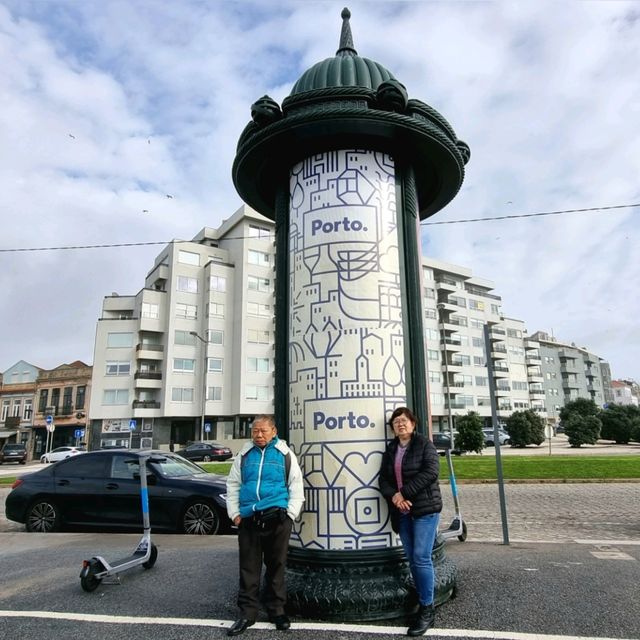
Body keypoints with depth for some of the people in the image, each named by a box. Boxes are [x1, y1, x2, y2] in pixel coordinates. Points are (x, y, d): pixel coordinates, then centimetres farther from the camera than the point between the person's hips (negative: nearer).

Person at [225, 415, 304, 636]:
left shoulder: (285, 455, 1)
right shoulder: (244, 455, 8)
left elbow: (296, 487, 2)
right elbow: (233, 485, 11)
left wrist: (290, 514, -5)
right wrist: (234, 513, 4)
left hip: (277, 518, -1)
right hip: (248, 519, 2)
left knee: (276, 566, 11)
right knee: (248, 568, 8)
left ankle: (276, 609, 25)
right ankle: (247, 612, 20)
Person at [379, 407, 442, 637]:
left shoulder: (424, 444, -5)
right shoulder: (390, 449, 11)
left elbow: (431, 471, -18)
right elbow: (383, 478, 7)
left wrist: (404, 493, -20)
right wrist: (393, 497, -14)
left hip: (425, 509, -5)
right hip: (402, 511, 6)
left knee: (421, 558, -7)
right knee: (413, 560, 11)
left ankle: (427, 609, 7)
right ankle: (424, 604, 25)